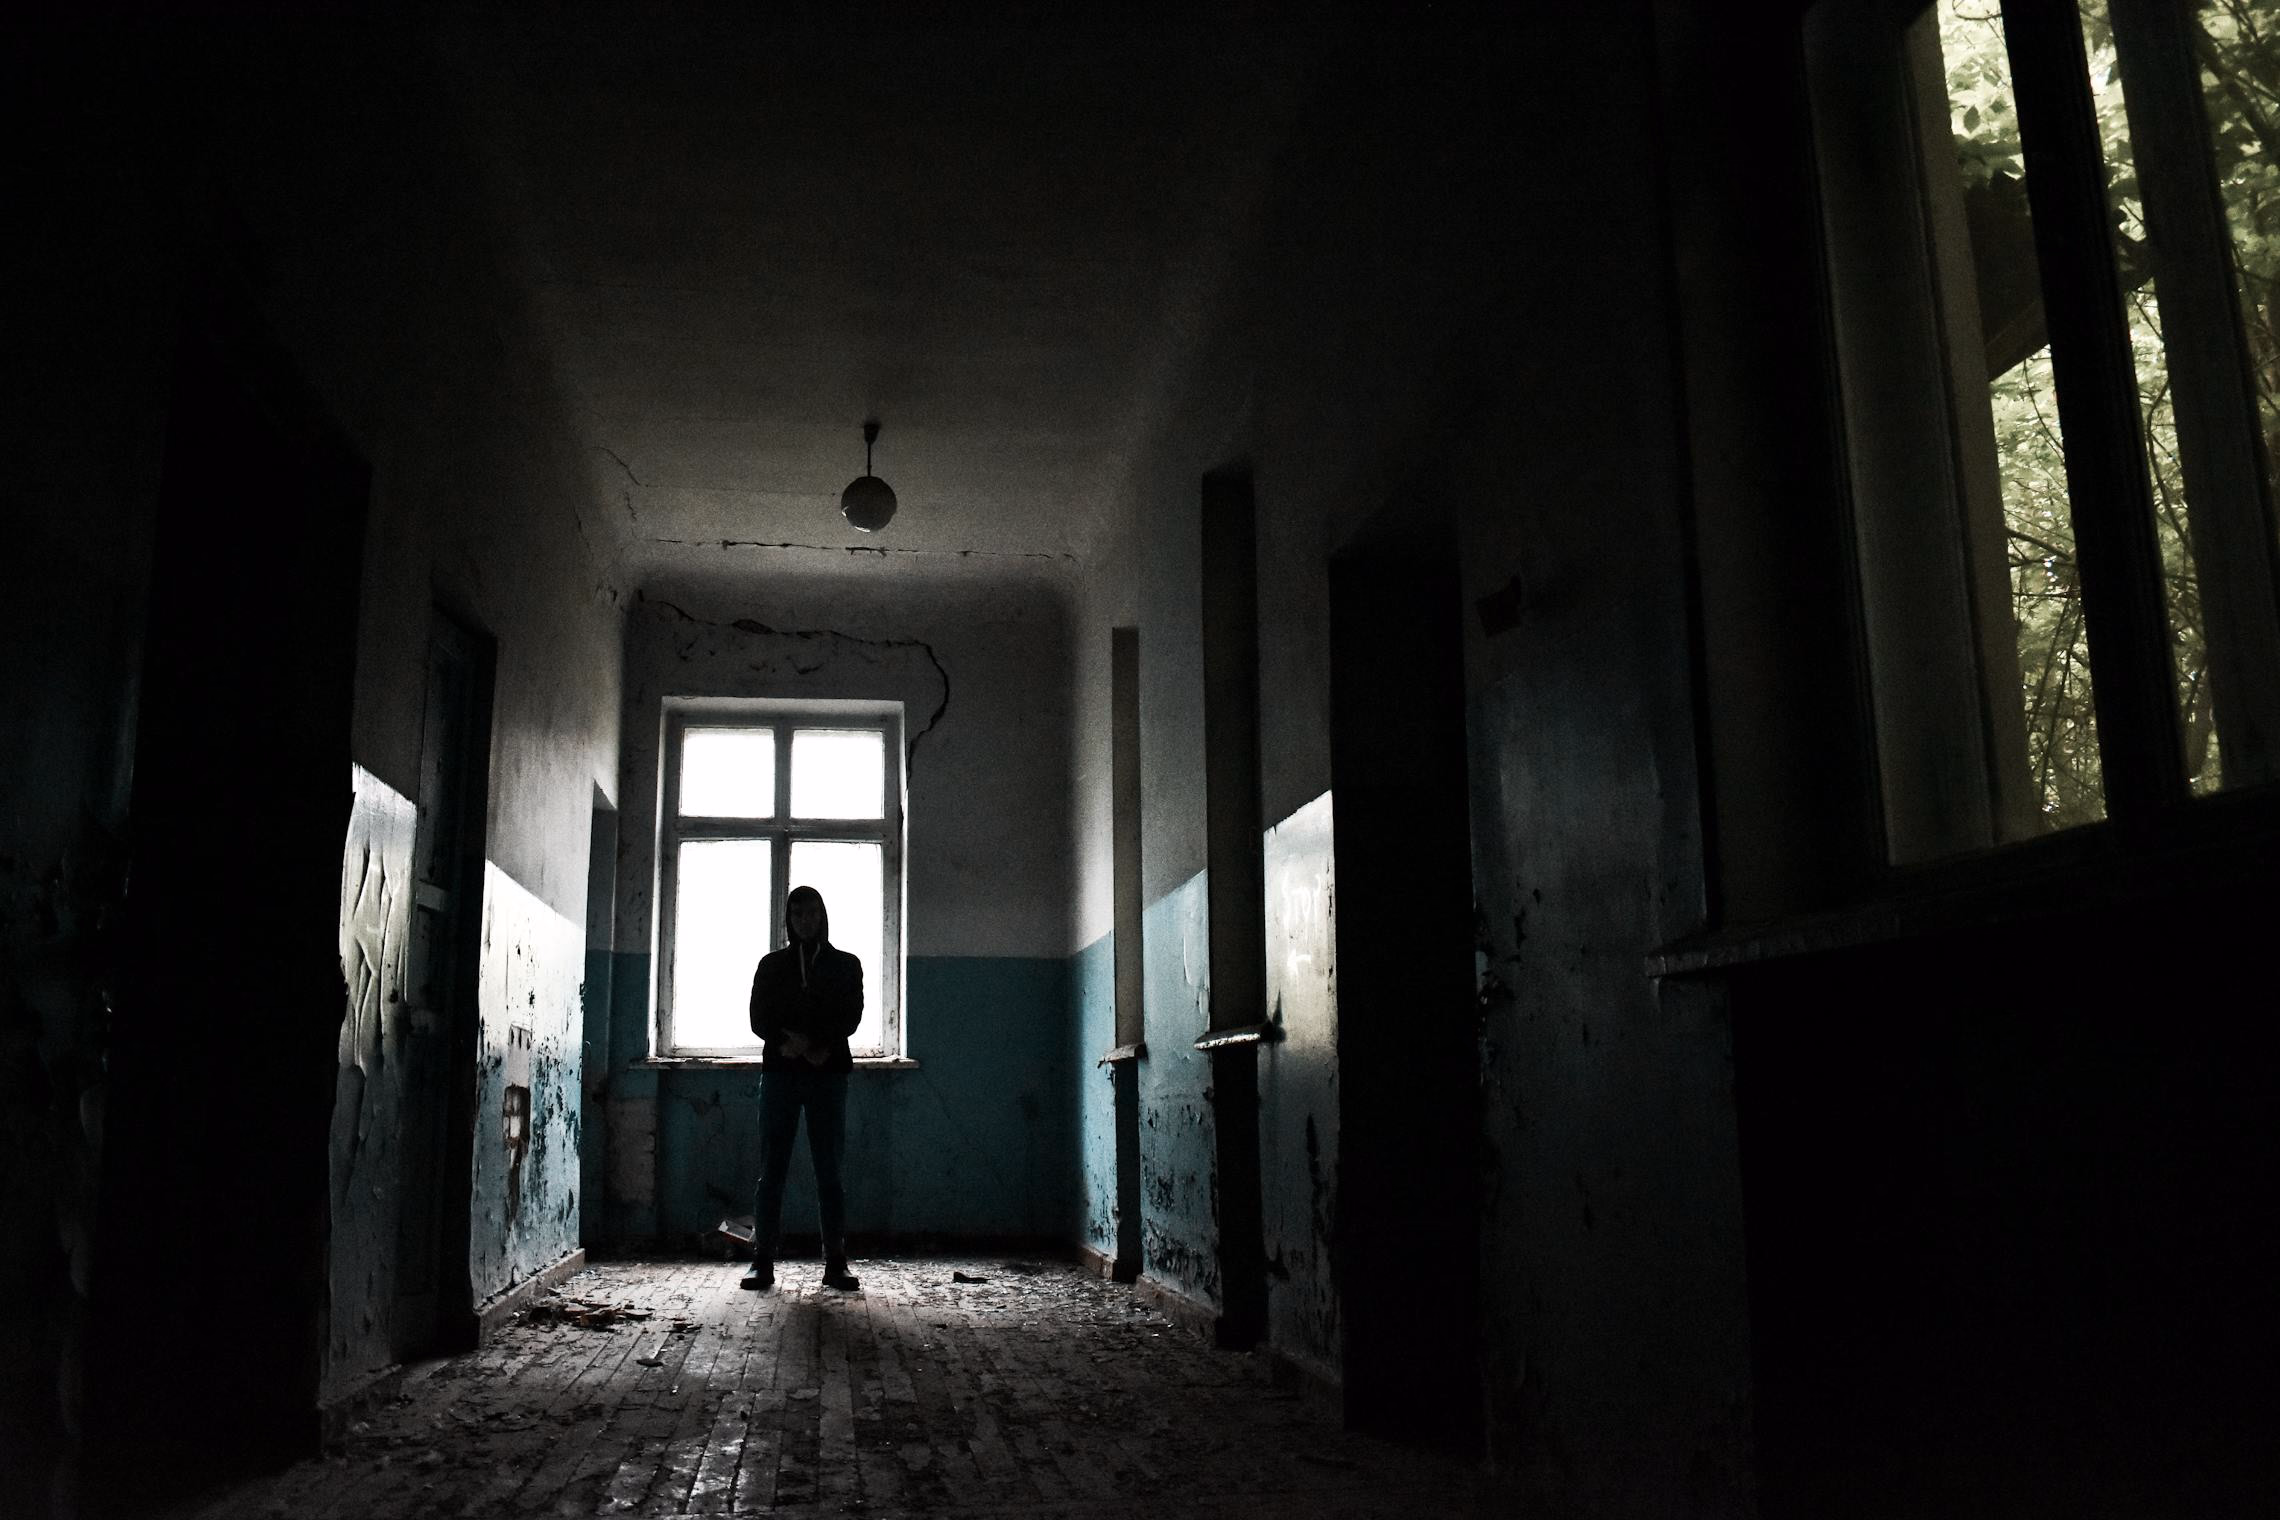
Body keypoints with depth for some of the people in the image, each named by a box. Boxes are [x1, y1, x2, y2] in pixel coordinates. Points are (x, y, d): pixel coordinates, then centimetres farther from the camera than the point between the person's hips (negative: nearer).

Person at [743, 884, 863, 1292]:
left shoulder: (846, 965, 11)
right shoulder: (772, 965, 13)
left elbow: (851, 1017, 1)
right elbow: (759, 1018, 5)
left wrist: (816, 1044, -15)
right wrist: (789, 1043, -14)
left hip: (828, 1073, -1)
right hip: (779, 1071, 1)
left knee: (829, 1170, -2)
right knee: (771, 1169, -2)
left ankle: (836, 1262, 0)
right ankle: (762, 1261, 1)